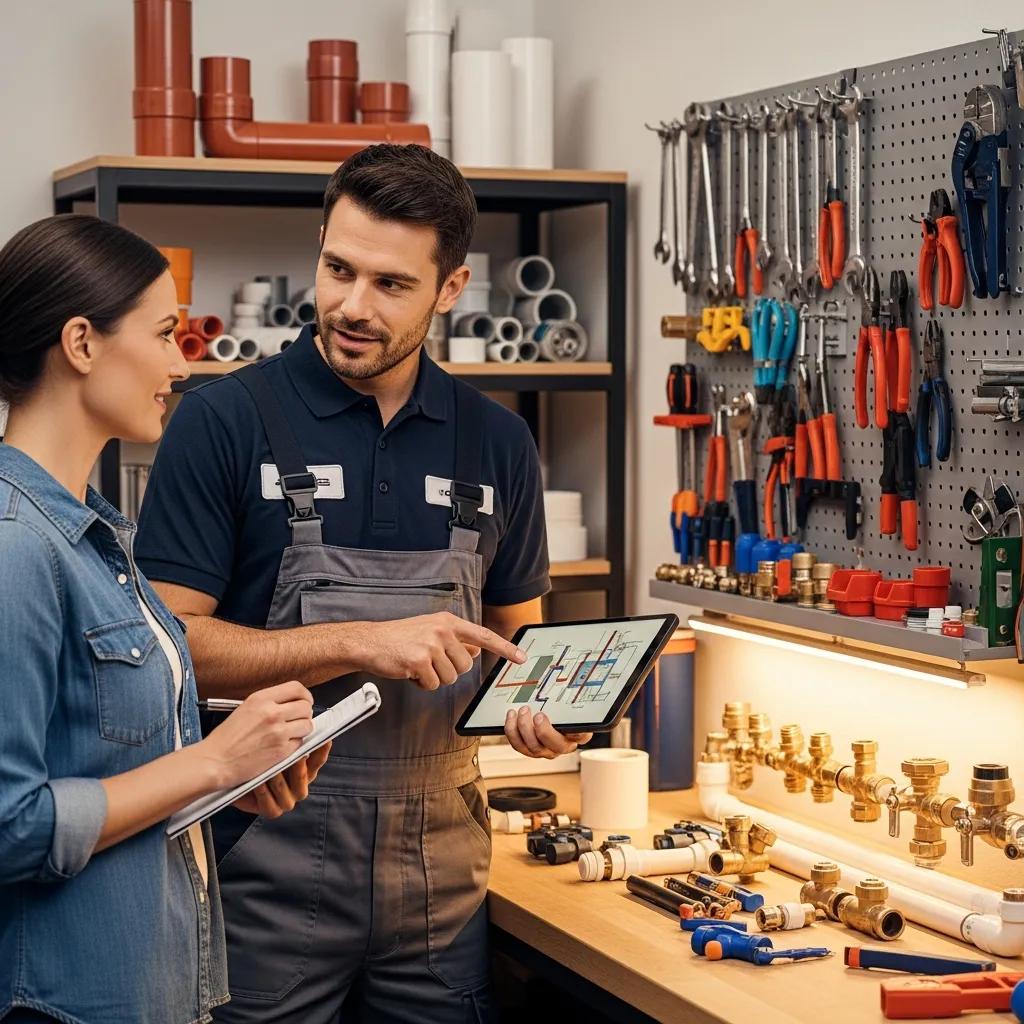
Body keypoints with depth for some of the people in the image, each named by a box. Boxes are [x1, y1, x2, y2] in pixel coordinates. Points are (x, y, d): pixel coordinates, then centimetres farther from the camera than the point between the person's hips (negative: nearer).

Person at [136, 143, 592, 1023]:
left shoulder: (497, 441, 6)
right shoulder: (226, 420, -7)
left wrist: (534, 705, -6)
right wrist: (361, 644, -20)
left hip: (442, 860, 4)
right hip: (270, 860, -3)